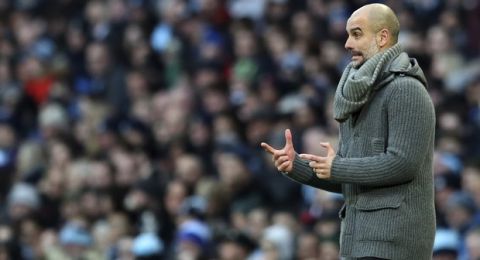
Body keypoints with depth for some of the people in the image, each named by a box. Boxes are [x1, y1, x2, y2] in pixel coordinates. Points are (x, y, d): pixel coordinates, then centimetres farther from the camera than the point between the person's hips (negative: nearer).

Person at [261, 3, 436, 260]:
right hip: (364, 234, 9)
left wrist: (336, 168, -10)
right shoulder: (360, 97, 19)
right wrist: (295, 165, 3)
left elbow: (402, 164, -20)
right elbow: (344, 180, 20)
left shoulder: (407, 91, -10)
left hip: (395, 236, -9)